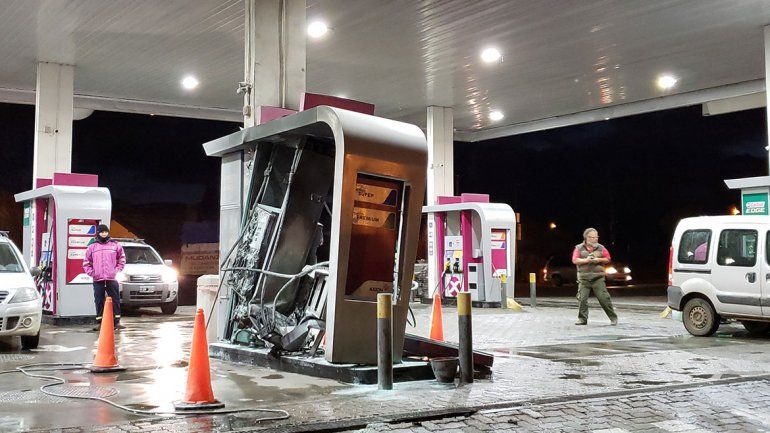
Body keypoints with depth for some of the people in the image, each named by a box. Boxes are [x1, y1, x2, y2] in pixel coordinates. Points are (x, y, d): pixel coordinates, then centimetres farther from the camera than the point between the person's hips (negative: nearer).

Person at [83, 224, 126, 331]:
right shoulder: (92, 247, 9)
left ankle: (117, 322, 3)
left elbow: (122, 260, 13)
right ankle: (99, 322, 9)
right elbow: (86, 262, 13)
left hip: (112, 279, 0)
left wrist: (117, 270, 1)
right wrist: (91, 273, 0)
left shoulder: (115, 246, 7)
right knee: (99, 302, 3)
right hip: (98, 280, 0)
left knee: (115, 301, -1)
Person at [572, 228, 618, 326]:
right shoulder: (579, 248, 4)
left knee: (604, 298, -4)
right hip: (584, 278, 0)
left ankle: (613, 318, 6)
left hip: (598, 278, 0)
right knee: (582, 299, -4)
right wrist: (586, 260, -15)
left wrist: (598, 260, -8)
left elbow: (608, 259, 9)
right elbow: (575, 260, -4)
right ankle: (582, 319, 7)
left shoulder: (601, 248, 8)